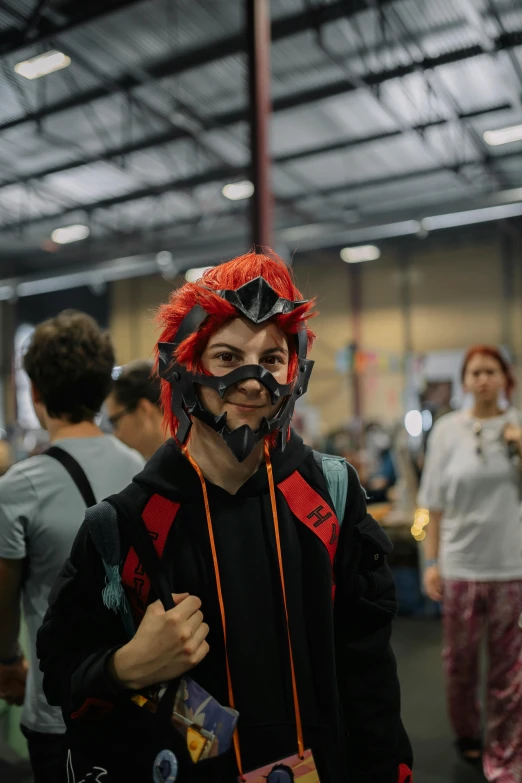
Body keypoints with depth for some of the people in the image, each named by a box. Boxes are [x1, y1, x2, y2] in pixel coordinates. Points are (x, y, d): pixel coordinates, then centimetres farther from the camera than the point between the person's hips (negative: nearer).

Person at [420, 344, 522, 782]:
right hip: (460, 564, 0)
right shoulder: (448, 431, -2)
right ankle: (467, 735, 38)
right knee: (460, 661, 14)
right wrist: (431, 562, -2)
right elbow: (436, 503, 0)